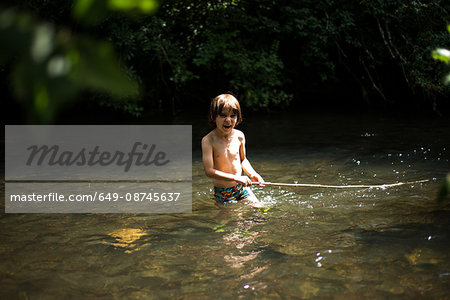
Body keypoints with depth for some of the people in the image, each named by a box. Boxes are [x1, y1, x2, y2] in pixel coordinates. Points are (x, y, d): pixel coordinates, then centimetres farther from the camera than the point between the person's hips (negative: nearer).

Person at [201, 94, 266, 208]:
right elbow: (209, 171, -25)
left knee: (261, 208, 1)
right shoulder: (208, 140, -18)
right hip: (222, 193, -4)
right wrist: (236, 178, -29)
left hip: (242, 188, 4)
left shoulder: (239, 136, -4)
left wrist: (252, 174, -4)